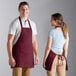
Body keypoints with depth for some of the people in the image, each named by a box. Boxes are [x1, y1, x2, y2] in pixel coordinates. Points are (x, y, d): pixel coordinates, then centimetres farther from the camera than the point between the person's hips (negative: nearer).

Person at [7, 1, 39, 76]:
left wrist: (36, 56, 5)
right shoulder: (14, 23, -9)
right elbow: (9, 42, -11)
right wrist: (10, 57, -18)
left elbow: (34, 41, 12)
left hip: (28, 56, 5)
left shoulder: (32, 24, 9)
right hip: (18, 55, -5)